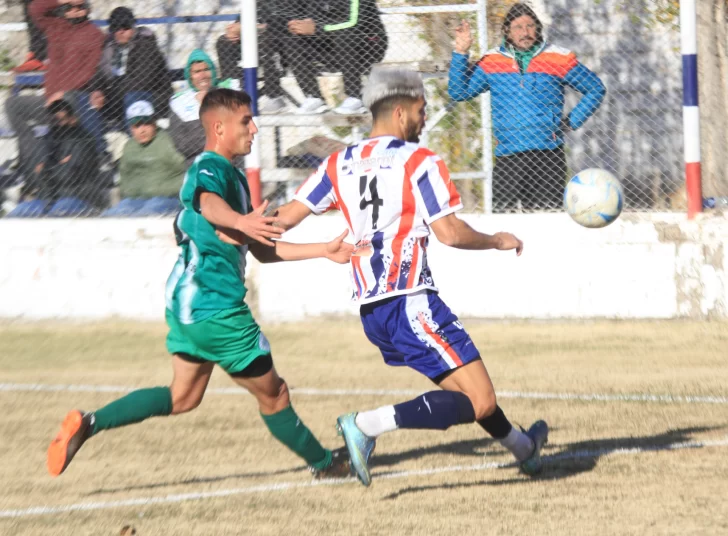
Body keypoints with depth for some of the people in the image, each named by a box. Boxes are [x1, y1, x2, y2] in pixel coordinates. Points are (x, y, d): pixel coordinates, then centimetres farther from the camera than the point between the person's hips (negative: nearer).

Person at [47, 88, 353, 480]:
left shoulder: (233, 176, 19)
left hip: (187, 301, 11)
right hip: (216, 306, -11)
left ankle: (89, 423, 3)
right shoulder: (209, 169, -14)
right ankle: (324, 463, 23)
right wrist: (239, 221, -62)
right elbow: (209, 203, -41)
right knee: (272, 393, 7)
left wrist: (325, 251, 17)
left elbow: (264, 250, 21)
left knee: (182, 398, 15)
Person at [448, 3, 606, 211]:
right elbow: (458, 92, 12)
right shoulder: (491, 62, 9)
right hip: (507, 157, 1)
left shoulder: (559, 59, 5)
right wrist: (460, 53, 4)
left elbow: (596, 89, 14)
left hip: (548, 155, -1)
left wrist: (573, 122, 5)